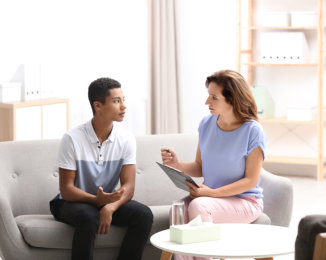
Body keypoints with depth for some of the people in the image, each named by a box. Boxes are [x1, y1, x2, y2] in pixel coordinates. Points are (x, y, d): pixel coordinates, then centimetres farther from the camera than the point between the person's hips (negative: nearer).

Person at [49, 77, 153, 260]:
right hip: (72, 202, -4)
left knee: (143, 214, -22)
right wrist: (96, 200, -35)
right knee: (88, 217, -37)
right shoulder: (73, 139, -16)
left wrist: (110, 207, -32)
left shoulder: (126, 139, -5)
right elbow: (66, 189, -16)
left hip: (108, 200, 4)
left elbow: (128, 187, -11)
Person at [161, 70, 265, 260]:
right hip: (212, 197, 5)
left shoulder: (253, 131, -12)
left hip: (245, 201, -5)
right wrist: (177, 165, -10)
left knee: (198, 206, -33)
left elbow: (251, 180, -11)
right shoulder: (207, 124, 5)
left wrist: (212, 193, -21)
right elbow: (200, 168, 11)